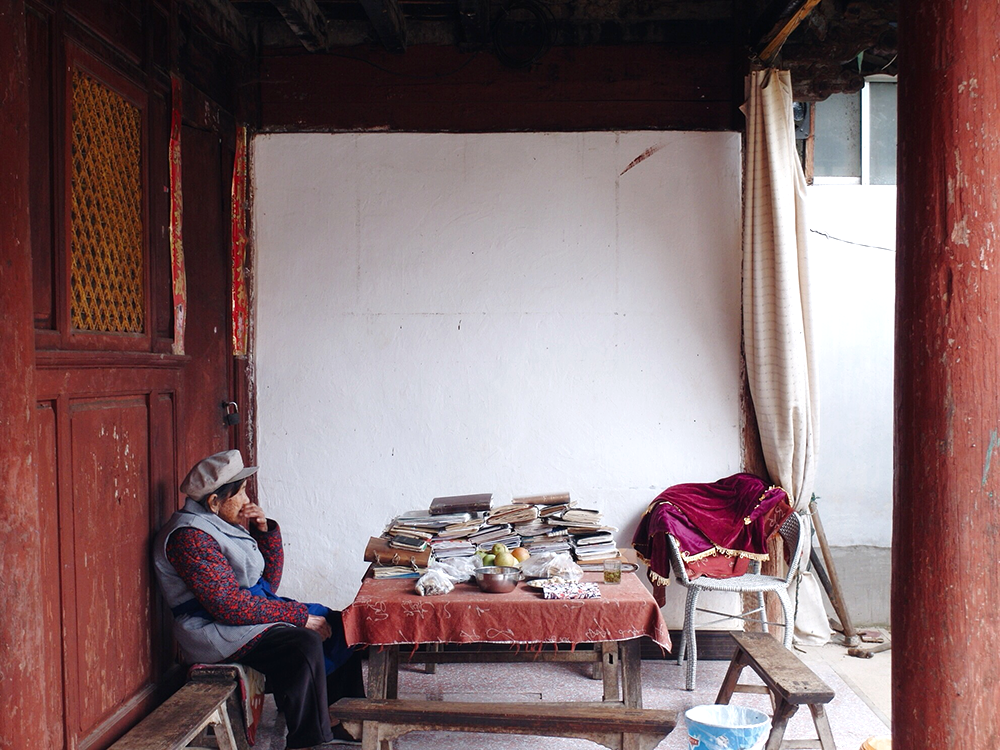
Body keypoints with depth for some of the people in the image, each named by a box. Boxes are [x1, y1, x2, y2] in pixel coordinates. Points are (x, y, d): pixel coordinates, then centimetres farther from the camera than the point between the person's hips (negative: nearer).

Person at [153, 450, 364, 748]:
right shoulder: (190, 537, -18)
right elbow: (230, 605, -26)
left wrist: (265, 531, -1)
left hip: (252, 609, 10)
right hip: (215, 629, -10)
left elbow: (270, 580, 14)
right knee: (304, 643, -30)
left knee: (336, 625, 0)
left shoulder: (227, 524, 11)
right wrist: (300, 616, -23)